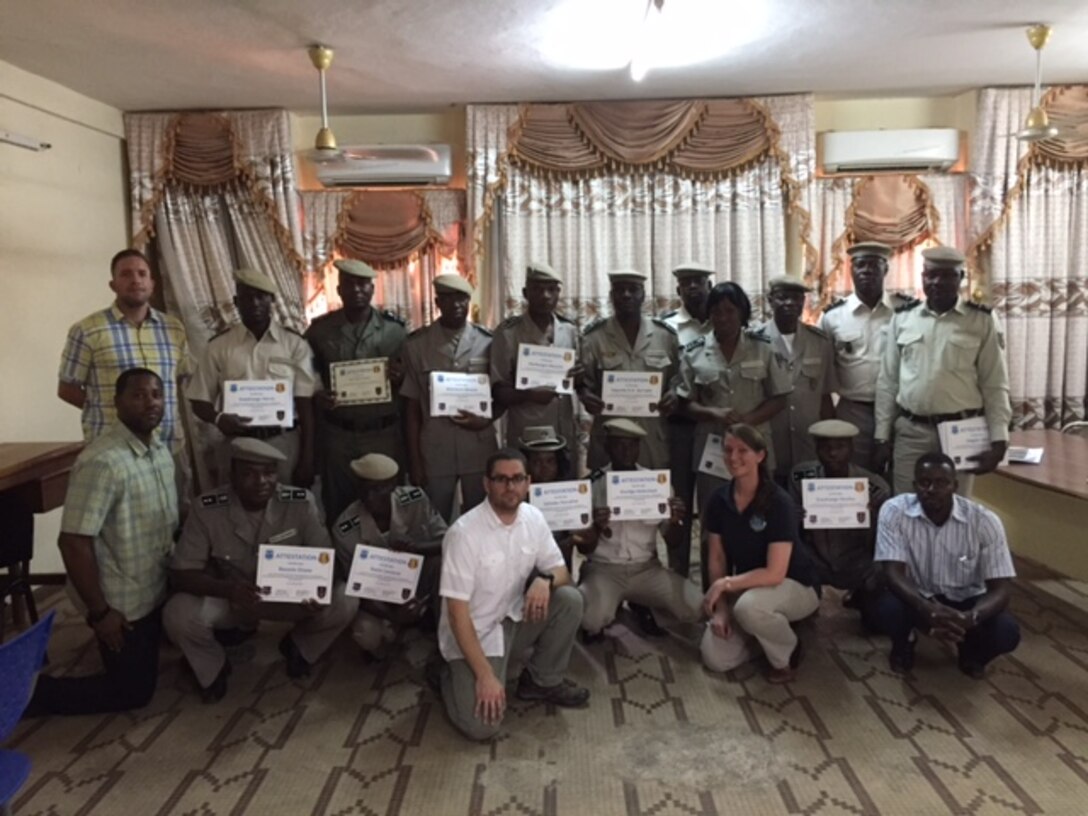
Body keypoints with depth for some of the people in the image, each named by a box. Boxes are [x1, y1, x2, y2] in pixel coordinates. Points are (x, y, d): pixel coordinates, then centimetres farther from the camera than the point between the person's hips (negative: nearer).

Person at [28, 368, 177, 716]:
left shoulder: (161, 450, 1)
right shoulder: (102, 462, -27)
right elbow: (73, 542, -27)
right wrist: (99, 612, -21)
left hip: (155, 591, 8)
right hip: (121, 602, -8)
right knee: (133, 691, 4)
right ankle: (30, 693, 15)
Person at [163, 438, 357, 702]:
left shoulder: (301, 503, -20)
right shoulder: (207, 509, -22)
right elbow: (180, 573, -20)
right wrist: (229, 589, -40)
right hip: (230, 599, 0)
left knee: (344, 602, -24)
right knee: (178, 614, -29)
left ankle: (298, 647, 11)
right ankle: (213, 667, 6)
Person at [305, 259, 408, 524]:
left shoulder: (394, 329, -1)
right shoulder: (320, 329, 1)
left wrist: (401, 377, -18)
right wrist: (317, 397, -13)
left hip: (384, 434, 0)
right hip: (337, 435, 1)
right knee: (338, 507, 11)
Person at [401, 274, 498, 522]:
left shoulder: (487, 342, 1)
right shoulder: (417, 344, -1)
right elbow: (411, 405, 1)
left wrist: (486, 420, -11)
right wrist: (414, 459, -2)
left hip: (479, 450, 1)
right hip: (434, 451, 0)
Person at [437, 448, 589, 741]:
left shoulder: (534, 518, -5)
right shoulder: (464, 532, -24)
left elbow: (560, 571, 2)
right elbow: (457, 610, -23)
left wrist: (545, 580, -24)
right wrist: (485, 675, -26)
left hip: (515, 619, 6)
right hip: (475, 632, -6)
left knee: (569, 599, -17)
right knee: (481, 726, -20)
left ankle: (542, 681, 5)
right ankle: (453, 677, 14)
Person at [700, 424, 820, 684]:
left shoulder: (779, 502, -25)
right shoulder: (718, 500, -8)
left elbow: (775, 573, -28)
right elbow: (717, 559, -2)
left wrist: (725, 584, -25)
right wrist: (721, 608, -12)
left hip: (795, 586, -5)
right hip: (746, 585, 5)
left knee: (748, 606, -38)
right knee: (715, 659, -9)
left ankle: (787, 653, -5)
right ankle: (769, 626, 18)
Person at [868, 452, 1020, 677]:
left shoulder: (985, 521, -21)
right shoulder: (894, 511, -21)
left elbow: (999, 590, -21)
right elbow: (894, 573, -26)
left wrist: (970, 617, -44)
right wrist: (928, 610, -46)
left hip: (966, 600, 1)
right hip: (915, 598, 0)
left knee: (1006, 632, -29)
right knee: (886, 610, -34)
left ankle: (972, 652, 10)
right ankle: (904, 644, 6)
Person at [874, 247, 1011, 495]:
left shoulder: (982, 320, -1)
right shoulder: (902, 318, 4)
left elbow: (995, 386, -1)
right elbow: (887, 382, 6)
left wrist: (998, 441, -7)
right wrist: (883, 438, 4)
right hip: (910, 432, 1)